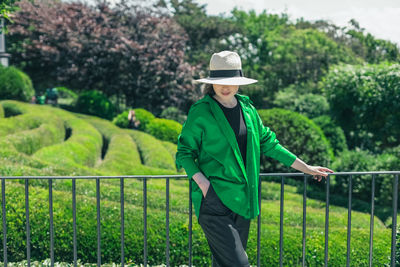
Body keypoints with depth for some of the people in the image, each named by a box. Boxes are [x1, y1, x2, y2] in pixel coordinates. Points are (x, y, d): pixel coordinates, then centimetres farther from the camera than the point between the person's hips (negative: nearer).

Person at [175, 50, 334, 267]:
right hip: (214, 200, -6)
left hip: (242, 199, 6)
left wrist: (305, 168, 21)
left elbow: (267, 143, 19)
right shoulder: (200, 111, -5)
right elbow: (184, 152, 0)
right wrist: (202, 182, -16)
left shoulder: (247, 107, 10)